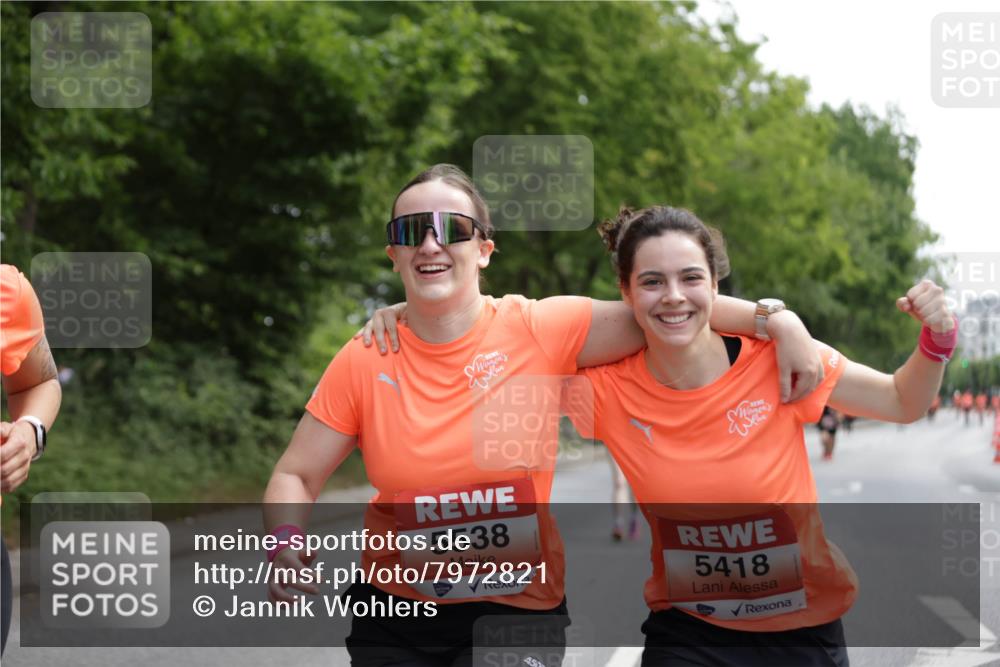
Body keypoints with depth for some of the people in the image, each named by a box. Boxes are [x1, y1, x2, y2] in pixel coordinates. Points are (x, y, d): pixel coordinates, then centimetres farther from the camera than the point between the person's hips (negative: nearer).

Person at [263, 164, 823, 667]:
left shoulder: (538, 331, -10)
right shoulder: (365, 361, -5)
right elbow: (296, 477, 0)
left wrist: (780, 322, -22)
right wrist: (286, 544, -19)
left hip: (515, 610, -2)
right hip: (393, 611, 2)